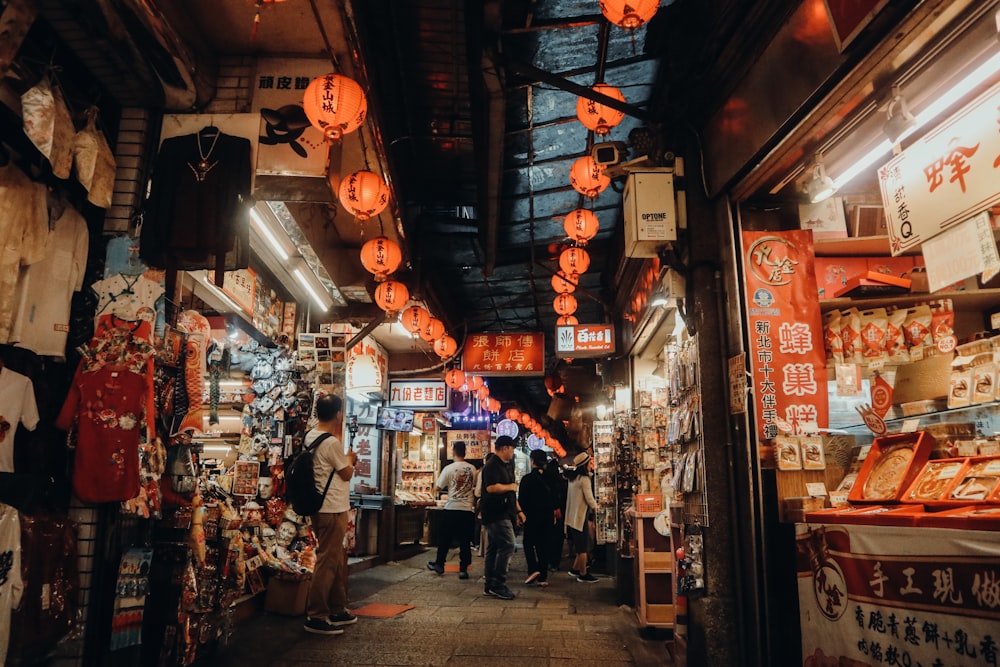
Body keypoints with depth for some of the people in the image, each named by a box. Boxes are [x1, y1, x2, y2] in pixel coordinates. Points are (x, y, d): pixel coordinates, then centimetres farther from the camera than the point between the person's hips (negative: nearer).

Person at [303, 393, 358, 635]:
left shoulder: (310, 437, 8)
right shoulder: (331, 443, -21)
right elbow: (347, 474, -9)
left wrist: (346, 458, 19)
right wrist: (350, 458, 8)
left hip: (322, 507, 10)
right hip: (332, 510, -10)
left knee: (338, 559, 19)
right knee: (327, 561, -2)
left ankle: (337, 610, 29)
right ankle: (315, 617, 5)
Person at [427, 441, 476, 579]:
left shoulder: (449, 468, -9)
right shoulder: (472, 468, 1)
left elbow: (438, 487, -4)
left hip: (451, 508, -2)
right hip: (468, 509, 2)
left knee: (444, 538, 14)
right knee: (465, 541, 6)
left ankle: (439, 565, 25)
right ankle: (463, 569, 6)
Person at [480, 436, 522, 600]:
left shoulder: (506, 467, 19)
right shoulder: (492, 466, -14)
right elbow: (491, 487, -27)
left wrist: (518, 510, 22)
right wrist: (510, 487, -13)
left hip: (503, 514, 10)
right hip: (496, 514, -10)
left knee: (493, 549, 11)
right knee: (507, 545, -14)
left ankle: (490, 586, 16)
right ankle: (498, 585, -10)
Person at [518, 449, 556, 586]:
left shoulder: (527, 479, -12)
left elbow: (522, 499, -10)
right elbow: (554, 499, 5)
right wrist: (553, 515, 14)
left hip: (532, 516, -4)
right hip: (548, 516, 4)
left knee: (529, 542, 10)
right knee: (544, 544, 10)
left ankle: (533, 569, -9)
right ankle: (543, 577, 11)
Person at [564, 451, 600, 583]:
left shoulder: (573, 477, 9)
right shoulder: (584, 479, -17)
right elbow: (589, 498, -16)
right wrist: (595, 506, 3)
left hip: (572, 516, 9)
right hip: (580, 516, -9)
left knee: (582, 546, 19)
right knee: (583, 548, 3)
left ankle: (575, 569, 25)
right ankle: (583, 574, 12)